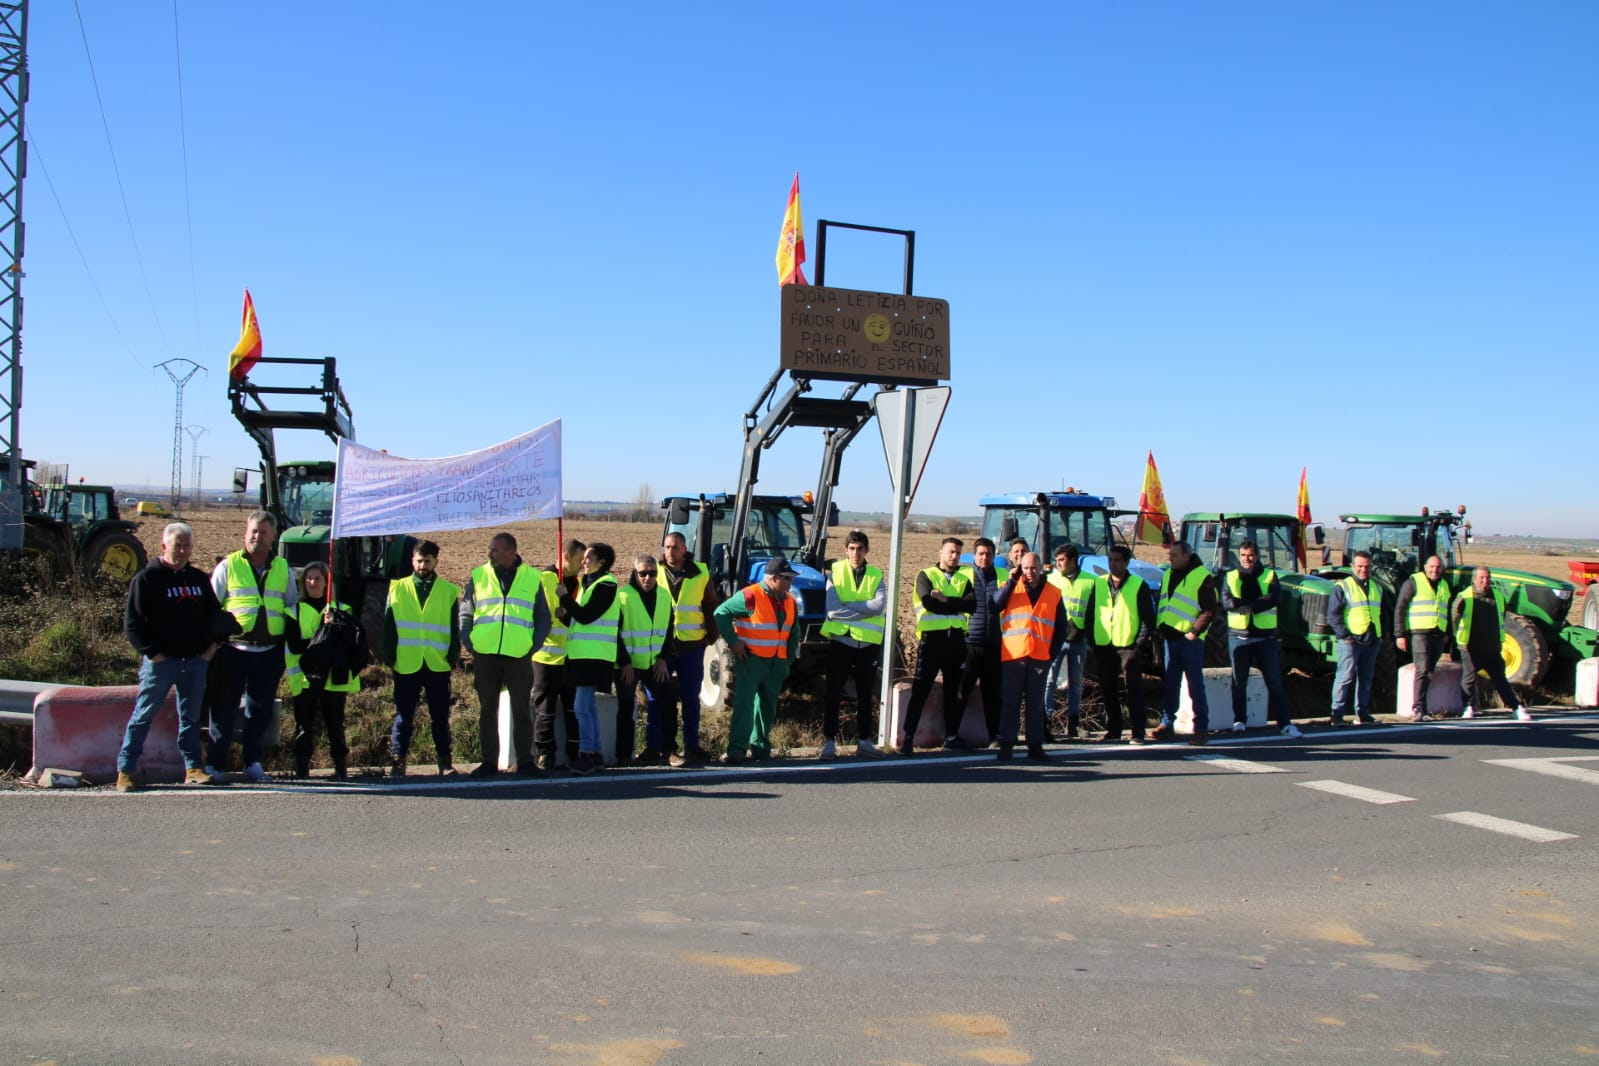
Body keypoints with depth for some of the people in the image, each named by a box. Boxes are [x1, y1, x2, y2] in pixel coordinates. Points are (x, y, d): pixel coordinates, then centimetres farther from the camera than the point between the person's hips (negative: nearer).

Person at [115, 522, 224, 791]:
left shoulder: (199, 579, 14)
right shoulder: (147, 578, -3)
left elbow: (214, 613, 24)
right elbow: (132, 623, -6)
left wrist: (210, 644, 10)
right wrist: (151, 652, -13)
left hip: (196, 661, 5)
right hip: (161, 661, -5)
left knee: (191, 717, 9)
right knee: (143, 716, -1)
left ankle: (194, 768, 14)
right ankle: (126, 770, 5)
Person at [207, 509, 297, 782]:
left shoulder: (284, 569, 13)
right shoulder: (228, 566, 5)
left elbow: (293, 606, 19)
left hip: (270, 651, 3)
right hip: (233, 649, -2)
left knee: (260, 708, 9)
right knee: (225, 707, 1)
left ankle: (253, 762, 20)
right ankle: (215, 764, 8)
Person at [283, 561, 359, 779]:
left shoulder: (340, 609, 13)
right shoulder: (295, 610, 10)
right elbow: (294, 646, -3)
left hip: (333, 677, 0)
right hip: (304, 677, 0)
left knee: (335, 724, -1)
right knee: (304, 726, -1)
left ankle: (341, 767, 2)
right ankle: (301, 768, 5)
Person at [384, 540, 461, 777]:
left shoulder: (449, 591, 8)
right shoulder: (398, 589, 9)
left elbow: (454, 629, 9)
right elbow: (389, 626, 7)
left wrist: (453, 657, 0)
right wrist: (390, 658, 0)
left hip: (438, 666, 0)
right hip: (406, 665, 0)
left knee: (440, 717, 6)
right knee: (403, 716, 5)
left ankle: (445, 761, 12)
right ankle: (397, 761, 11)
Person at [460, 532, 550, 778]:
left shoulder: (532, 578, 6)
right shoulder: (478, 576, 8)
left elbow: (543, 618, 10)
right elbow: (465, 614, 11)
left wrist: (535, 644, -2)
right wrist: (469, 642, -1)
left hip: (519, 656, -1)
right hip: (485, 655, 1)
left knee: (522, 710, 5)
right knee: (487, 710, 7)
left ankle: (525, 760, 12)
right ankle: (488, 761, 14)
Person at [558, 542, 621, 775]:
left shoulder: (606, 584, -9)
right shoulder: (589, 583, 19)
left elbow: (585, 616, -17)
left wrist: (564, 597, -9)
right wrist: (565, 615, 0)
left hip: (595, 656, -10)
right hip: (583, 654, 10)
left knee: (582, 706, -13)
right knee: (589, 706, 11)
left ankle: (587, 754, -9)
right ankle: (595, 755, 16)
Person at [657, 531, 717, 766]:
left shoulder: (700, 573, 5)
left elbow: (710, 606, 11)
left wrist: (711, 635, 5)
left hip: (692, 644, 1)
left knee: (690, 698, 5)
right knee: (658, 698, 2)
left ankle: (691, 746, 11)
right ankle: (664, 747, 11)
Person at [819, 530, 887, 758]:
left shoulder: (876, 575, 6)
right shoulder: (835, 572, -1)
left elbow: (879, 605, -13)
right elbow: (833, 610, -14)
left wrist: (848, 604, -16)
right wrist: (865, 611, -14)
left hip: (867, 643, 3)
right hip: (840, 640, -3)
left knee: (865, 695, 11)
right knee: (834, 694, 0)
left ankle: (864, 741, 21)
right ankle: (829, 741, 7)